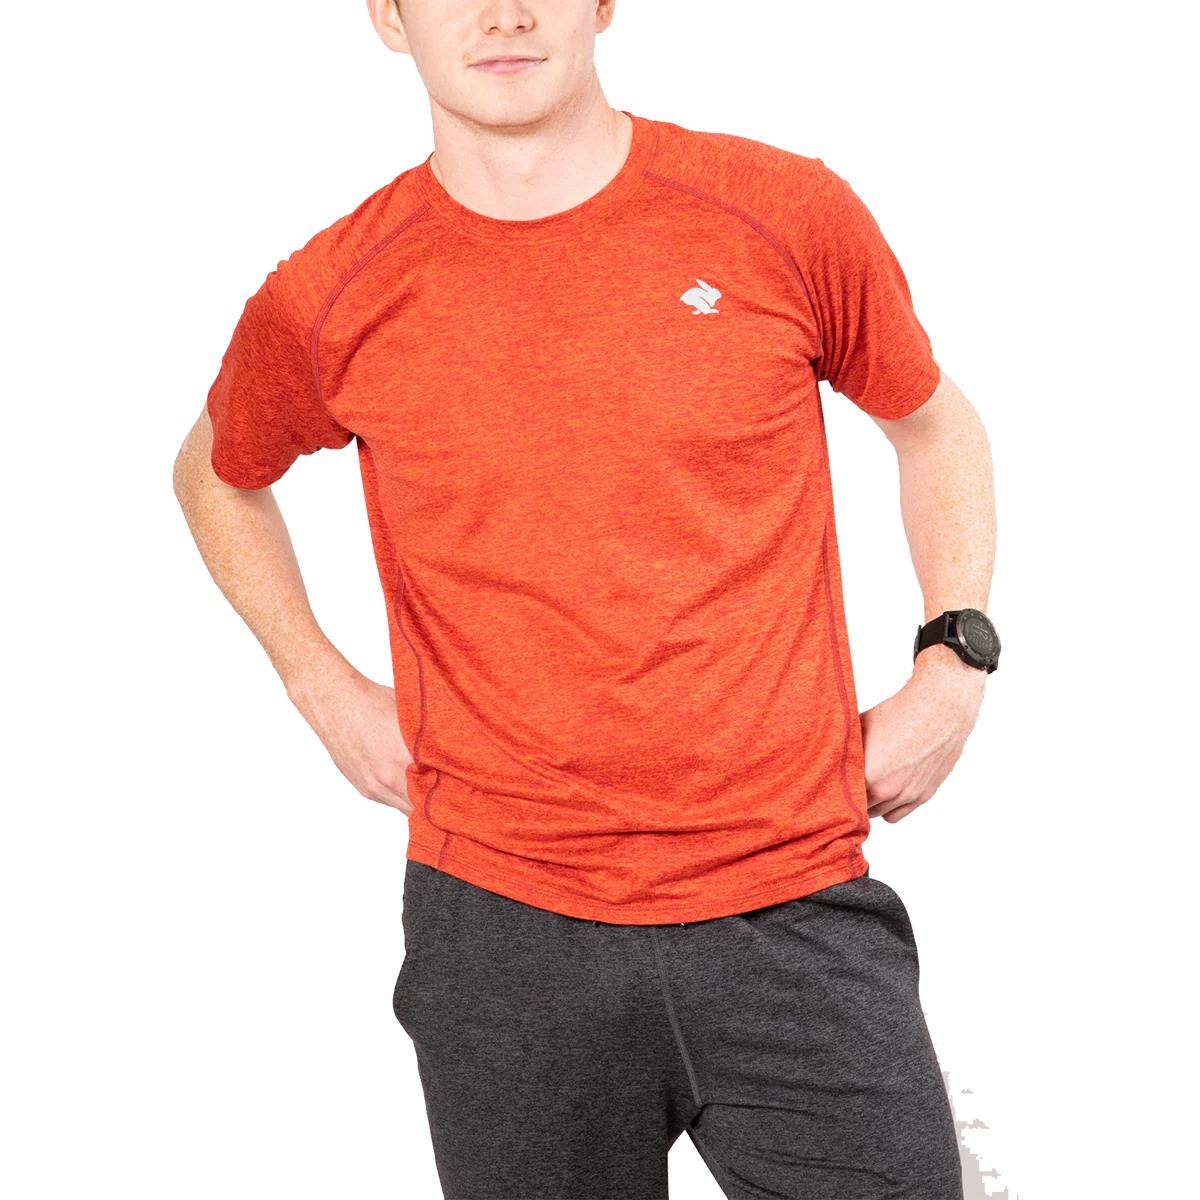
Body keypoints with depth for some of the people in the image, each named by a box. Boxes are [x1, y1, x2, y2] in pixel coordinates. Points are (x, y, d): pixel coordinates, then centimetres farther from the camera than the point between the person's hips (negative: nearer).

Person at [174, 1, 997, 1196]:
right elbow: (217, 474, 19)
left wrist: (954, 662, 3)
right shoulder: (327, 298, -2)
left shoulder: (784, 216, -3)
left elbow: (933, 420, 15)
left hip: (793, 907, 0)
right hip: (499, 921, 1)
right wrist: (325, 691, 8)